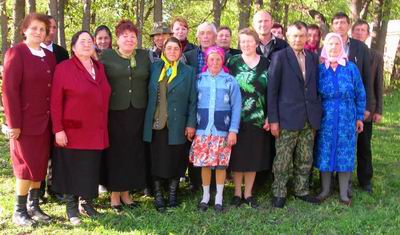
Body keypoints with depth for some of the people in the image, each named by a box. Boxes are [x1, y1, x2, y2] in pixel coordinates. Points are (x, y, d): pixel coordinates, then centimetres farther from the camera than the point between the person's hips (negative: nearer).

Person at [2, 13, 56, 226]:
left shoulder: (49, 56, 11)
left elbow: (53, 89, 10)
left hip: (44, 121, 6)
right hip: (25, 122, -6)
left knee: (40, 166, 10)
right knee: (27, 166, -1)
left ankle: (34, 206, 23)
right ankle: (19, 211, 12)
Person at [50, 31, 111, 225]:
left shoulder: (100, 68, 10)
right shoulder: (64, 68, -6)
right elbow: (55, 102, -10)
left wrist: (103, 127, 12)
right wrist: (58, 129, -15)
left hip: (96, 132, 5)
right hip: (73, 131, -5)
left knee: (91, 170, 12)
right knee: (72, 169, 4)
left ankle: (87, 202, 28)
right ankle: (71, 207, 17)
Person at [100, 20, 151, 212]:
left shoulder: (144, 56, 10)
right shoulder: (106, 56, 2)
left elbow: (151, 80, 13)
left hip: (137, 112, 3)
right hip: (114, 112, -3)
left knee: (133, 152, 6)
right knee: (115, 152, 1)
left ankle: (126, 193, 18)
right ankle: (114, 194, 11)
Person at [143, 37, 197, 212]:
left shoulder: (188, 72, 3)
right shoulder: (154, 68, 8)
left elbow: (192, 100, 1)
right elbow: (149, 94, 7)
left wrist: (191, 124, -5)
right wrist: (147, 119, -1)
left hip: (177, 125, -1)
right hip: (156, 124, 1)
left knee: (175, 161, 5)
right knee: (157, 161, 5)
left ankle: (172, 194, 19)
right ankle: (158, 195, 16)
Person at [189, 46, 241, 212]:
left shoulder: (230, 80, 0)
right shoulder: (199, 79, 3)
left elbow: (236, 106, -1)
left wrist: (233, 130, -7)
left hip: (222, 129, -1)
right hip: (203, 129, 1)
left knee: (221, 164, 3)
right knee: (204, 163, 5)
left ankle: (219, 197, 18)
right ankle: (205, 195, 22)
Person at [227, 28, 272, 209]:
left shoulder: (266, 64, 6)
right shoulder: (233, 62, 2)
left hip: (259, 118, 2)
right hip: (237, 118, -1)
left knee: (254, 156, 7)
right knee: (237, 156, 4)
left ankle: (248, 193, 18)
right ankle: (237, 193, 16)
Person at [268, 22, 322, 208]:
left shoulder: (313, 58, 11)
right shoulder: (280, 57, -3)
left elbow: (316, 87, 15)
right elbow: (272, 90, -5)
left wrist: (317, 114, 8)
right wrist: (273, 119, -9)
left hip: (310, 119, 5)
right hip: (287, 118, -4)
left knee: (305, 159, 12)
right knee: (282, 159, 2)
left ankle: (301, 190, 25)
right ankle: (279, 193, 14)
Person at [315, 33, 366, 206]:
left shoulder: (351, 68, 1)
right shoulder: (319, 68, 1)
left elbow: (360, 94, 4)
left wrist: (359, 117, 2)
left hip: (347, 119, 0)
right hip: (326, 119, 0)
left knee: (345, 154, 4)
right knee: (325, 153, 5)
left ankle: (344, 193, 14)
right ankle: (325, 189, 19)